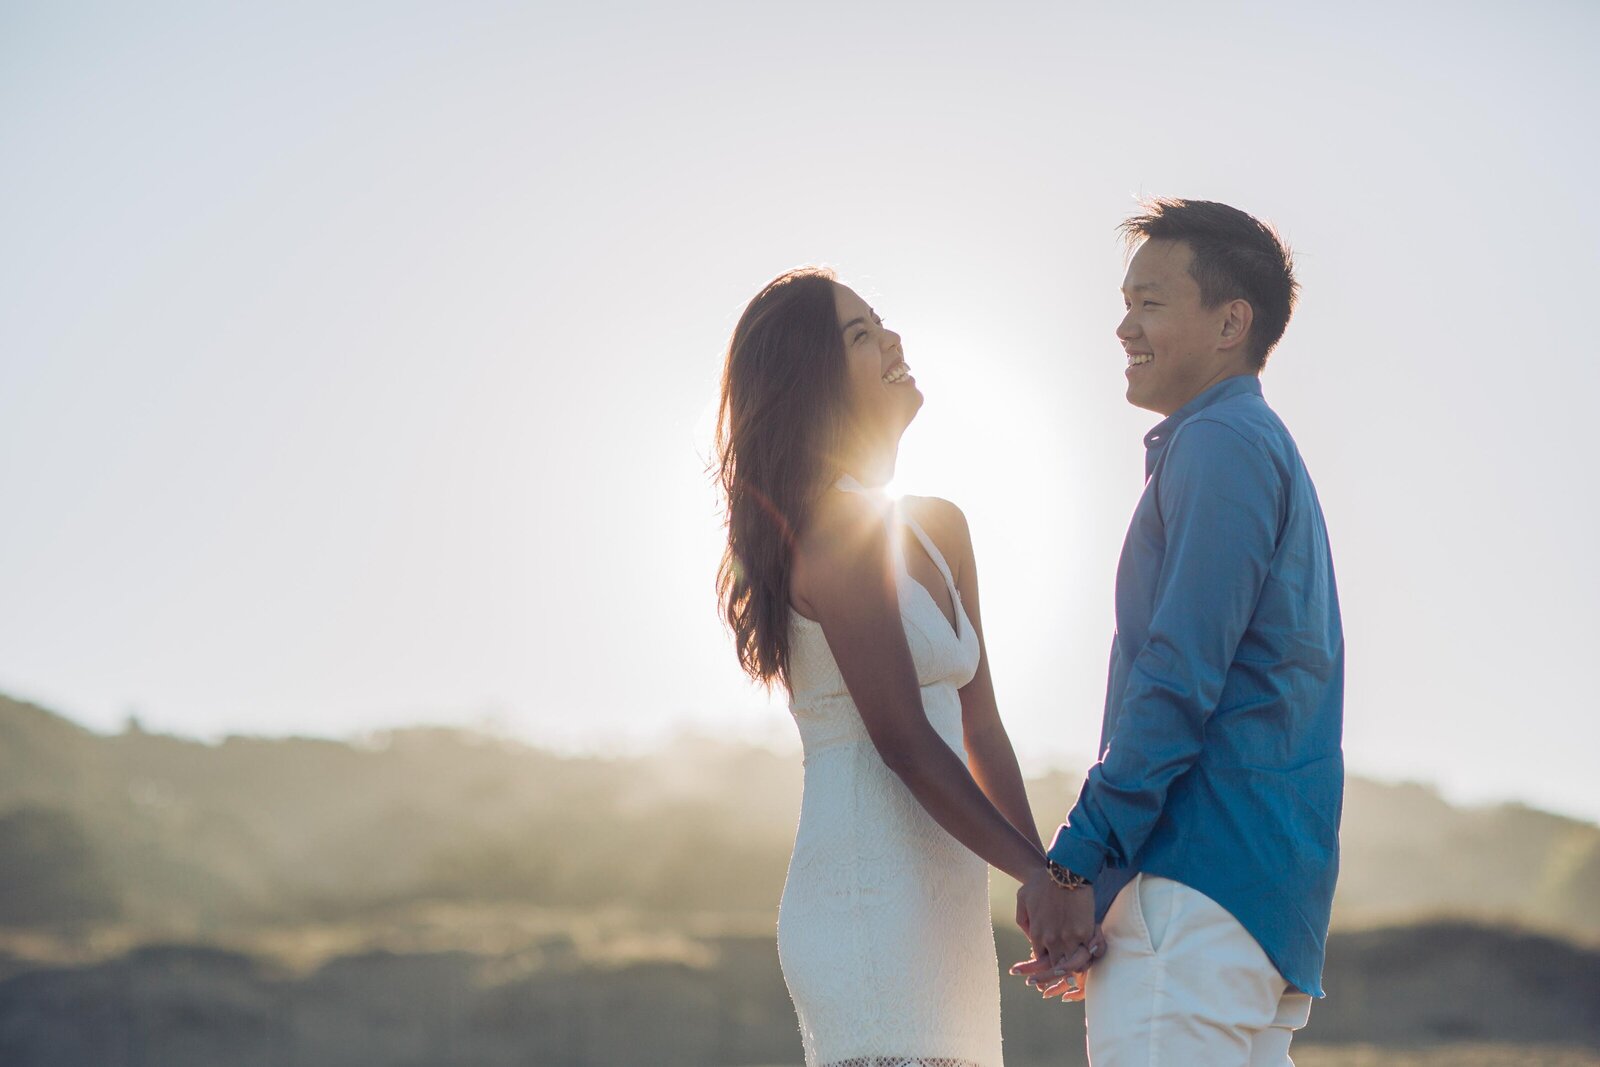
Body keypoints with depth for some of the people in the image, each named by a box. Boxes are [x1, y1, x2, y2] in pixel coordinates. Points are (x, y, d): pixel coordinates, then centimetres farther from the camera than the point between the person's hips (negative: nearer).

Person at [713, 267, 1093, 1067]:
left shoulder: (937, 531, 17)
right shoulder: (840, 529, -10)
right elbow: (903, 742, -15)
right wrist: (1040, 875, -15)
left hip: (942, 907, 9)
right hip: (871, 904, -9)